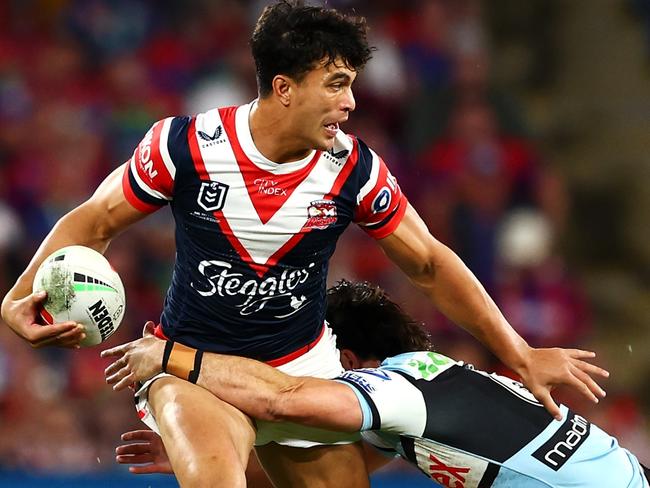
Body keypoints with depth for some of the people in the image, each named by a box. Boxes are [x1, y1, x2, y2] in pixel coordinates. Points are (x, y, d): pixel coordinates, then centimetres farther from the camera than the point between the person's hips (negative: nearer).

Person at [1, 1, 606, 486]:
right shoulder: (184, 145, -16)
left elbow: (430, 264, 2)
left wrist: (519, 356, 3)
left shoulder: (354, 170, -11)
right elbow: (94, 222, -3)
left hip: (302, 363, 4)